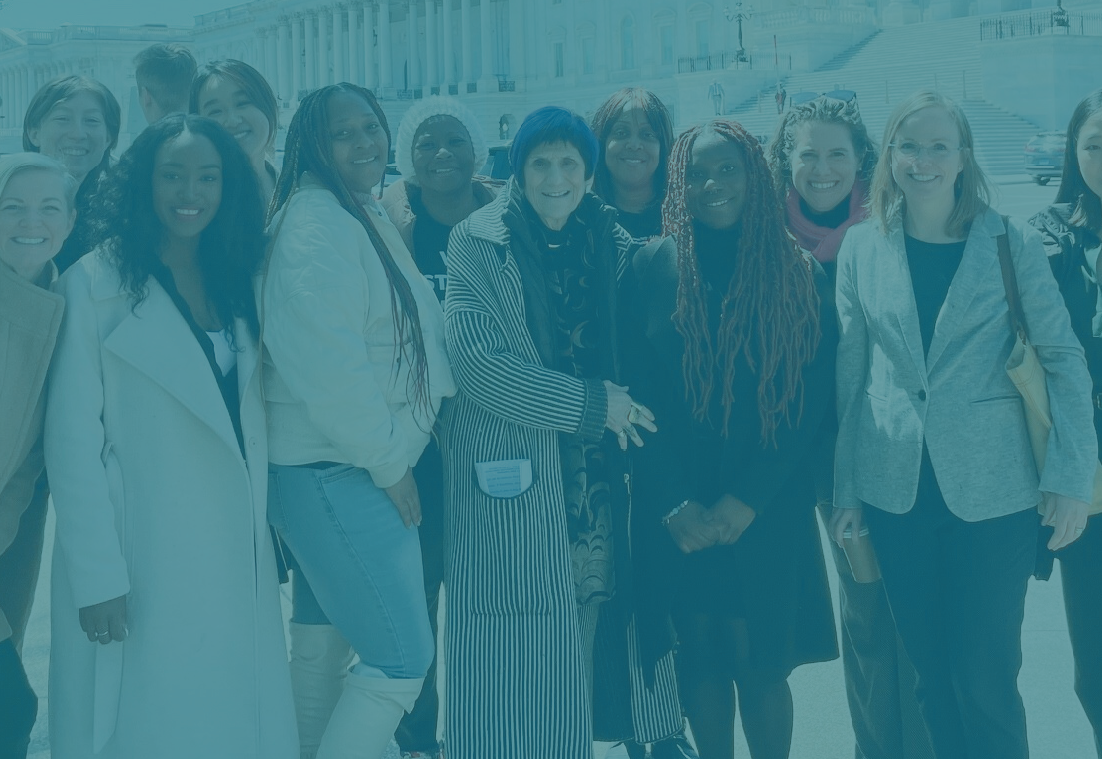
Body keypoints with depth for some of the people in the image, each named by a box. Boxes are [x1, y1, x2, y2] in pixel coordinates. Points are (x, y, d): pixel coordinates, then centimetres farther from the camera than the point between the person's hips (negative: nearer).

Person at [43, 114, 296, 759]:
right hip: (145, 559, -5)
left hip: (239, 554, 5)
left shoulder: (235, 283, 11)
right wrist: (98, 576, -14)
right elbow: (73, 438, -10)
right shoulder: (96, 283, -6)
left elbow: (250, 419, 12)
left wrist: (267, 535, 4)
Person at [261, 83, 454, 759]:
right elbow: (326, 366, -22)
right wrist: (390, 464, -13)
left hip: (348, 471, 10)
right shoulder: (316, 228, -16)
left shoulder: (368, 215, 16)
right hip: (336, 475, -10)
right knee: (403, 659, -9)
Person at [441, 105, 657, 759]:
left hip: (590, 473, 4)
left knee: (576, 643, 8)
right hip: (507, 477, -4)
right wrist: (593, 403, -13)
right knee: (511, 642, -1)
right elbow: (477, 362, -15)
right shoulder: (478, 244, -5)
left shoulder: (610, 241, 9)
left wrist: (618, 404, -2)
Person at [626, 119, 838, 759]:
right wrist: (676, 502, -9)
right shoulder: (654, 267, 2)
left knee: (759, 661, 1)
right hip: (679, 513, 1)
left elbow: (813, 402, -3)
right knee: (701, 654, 7)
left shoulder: (801, 276, 1)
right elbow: (639, 393, -1)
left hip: (768, 511, -1)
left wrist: (746, 501, -11)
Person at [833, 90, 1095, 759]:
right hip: (897, 491, 2)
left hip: (993, 491, -2)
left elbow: (1063, 358, -3)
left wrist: (1071, 477, -11)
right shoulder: (862, 246, 4)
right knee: (931, 670, 10)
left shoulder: (1011, 242, -2)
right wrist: (845, 488, 5)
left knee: (984, 677, 1)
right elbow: (849, 372, 6)